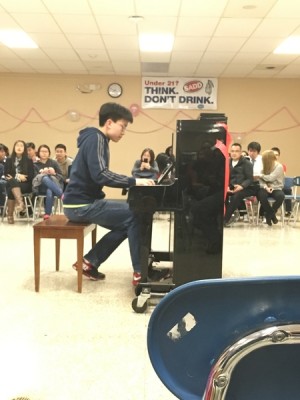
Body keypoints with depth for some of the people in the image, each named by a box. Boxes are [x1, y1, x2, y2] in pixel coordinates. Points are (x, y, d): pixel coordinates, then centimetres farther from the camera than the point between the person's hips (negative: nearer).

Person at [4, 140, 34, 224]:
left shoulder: (29, 161, 8)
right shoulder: (9, 160, 14)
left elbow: (31, 176, -2)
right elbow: (6, 174, 8)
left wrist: (14, 176, -9)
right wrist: (18, 176, -9)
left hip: (25, 185, -2)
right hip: (12, 184, 2)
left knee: (11, 191, -34)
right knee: (12, 182, -36)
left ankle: (10, 215, -35)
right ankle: (20, 203, -55)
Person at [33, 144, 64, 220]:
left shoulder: (54, 163, 15)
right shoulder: (35, 165, 15)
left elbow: (61, 177, 8)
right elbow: (34, 179, 2)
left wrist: (54, 173, -11)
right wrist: (42, 174, -14)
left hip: (54, 184, 0)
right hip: (41, 188, 0)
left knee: (49, 191, -39)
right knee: (45, 178, -35)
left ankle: (47, 214, -28)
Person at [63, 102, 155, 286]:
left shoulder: (98, 139, 18)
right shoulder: (96, 138, -14)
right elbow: (100, 175, -28)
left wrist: (133, 182, 12)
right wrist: (134, 181, -27)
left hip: (84, 201, 10)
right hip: (81, 204, -10)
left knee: (127, 223, 9)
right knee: (135, 215, -15)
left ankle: (89, 262, 11)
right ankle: (140, 272, -7)